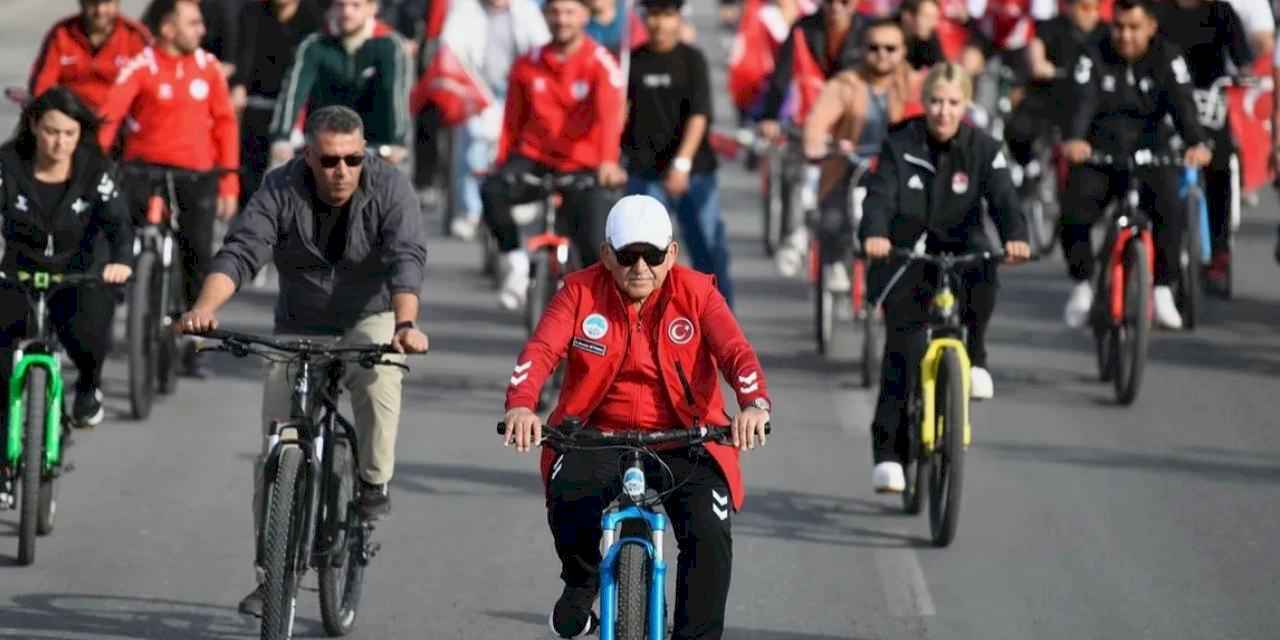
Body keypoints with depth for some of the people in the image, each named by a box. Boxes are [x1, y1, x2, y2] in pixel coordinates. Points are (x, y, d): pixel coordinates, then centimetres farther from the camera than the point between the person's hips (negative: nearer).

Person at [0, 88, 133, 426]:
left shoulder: (94, 168, -12)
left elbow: (117, 220, -22)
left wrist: (121, 260, -45)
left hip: (80, 273, -1)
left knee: (86, 333, -28)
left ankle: (89, 386, 8)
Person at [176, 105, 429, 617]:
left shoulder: (389, 187, -19)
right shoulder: (281, 190, -16)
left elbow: (406, 258, -31)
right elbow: (240, 252, -26)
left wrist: (406, 323, -49)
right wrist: (205, 308, -45)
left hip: (371, 319, -2)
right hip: (299, 331, 2)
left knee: (377, 374, -36)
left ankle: (374, 483, -12)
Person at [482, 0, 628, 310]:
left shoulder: (600, 62, -8)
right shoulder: (527, 64, 3)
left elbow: (610, 113, -23)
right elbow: (512, 121, 9)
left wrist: (608, 161, -39)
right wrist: (501, 165, 0)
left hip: (583, 167, -2)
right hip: (534, 158, 2)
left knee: (595, 246, -13)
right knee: (492, 191, -29)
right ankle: (514, 259, -8)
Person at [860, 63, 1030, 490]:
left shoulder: (983, 149, -6)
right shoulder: (901, 144, -6)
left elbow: (1003, 197, -19)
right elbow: (880, 194, -19)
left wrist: (1015, 237, -40)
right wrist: (874, 234, -41)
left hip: (960, 252, 0)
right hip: (907, 257, 0)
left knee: (982, 278, -34)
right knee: (901, 349, -11)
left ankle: (974, 358, -8)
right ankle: (889, 454, -8)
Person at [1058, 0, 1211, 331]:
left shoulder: (1167, 59, -2)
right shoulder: (1095, 58, -2)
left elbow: (1182, 104, -17)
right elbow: (1083, 102, -18)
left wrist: (1196, 143, -37)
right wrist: (1074, 139, -40)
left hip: (1150, 150, 0)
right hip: (1099, 151, 1)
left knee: (1170, 210, -26)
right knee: (1074, 210, -21)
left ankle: (1163, 290, -13)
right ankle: (1082, 285, 2)